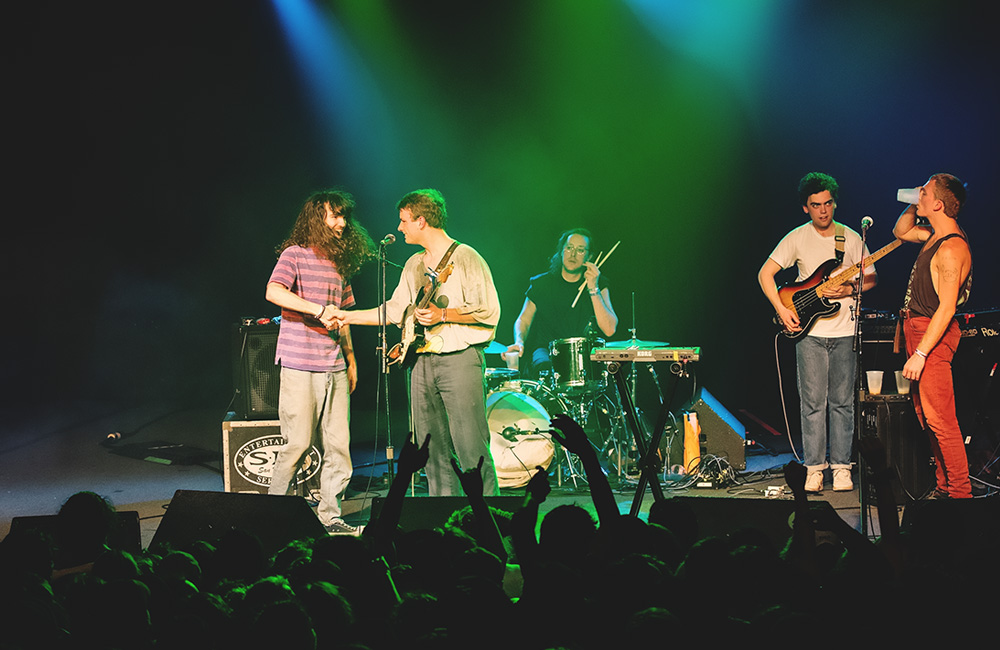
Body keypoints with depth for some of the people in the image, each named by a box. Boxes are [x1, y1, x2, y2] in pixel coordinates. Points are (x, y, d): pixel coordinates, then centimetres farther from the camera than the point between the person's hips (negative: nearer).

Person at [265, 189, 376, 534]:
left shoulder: (340, 262, 18)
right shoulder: (295, 254, -3)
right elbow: (273, 292, -20)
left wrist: (350, 357, 21)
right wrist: (318, 309, -24)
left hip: (334, 366, 6)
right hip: (300, 365, -6)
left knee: (338, 444, 3)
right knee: (298, 443, -5)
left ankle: (329, 515, 10)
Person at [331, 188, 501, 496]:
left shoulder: (465, 258, -8)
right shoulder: (414, 265, 17)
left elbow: (489, 311, -13)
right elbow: (395, 309, 22)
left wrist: (443, 315, -17)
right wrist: (347, 316, 19)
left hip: (459, 358, -8)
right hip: (422, 361, 8)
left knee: (470, 448, -11)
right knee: (433, 450, 8)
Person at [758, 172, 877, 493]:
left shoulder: (851, 238, 4)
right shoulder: (797, 238, 0)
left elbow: (870, 279, 9)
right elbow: (765, 273, 0)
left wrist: (848, 289, -11)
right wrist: (781, 309, -10)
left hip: (845, 331, 1)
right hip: (809, 332, -1)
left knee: (842, 402, 3)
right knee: (813, 403, -2)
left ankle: (841, 466, 10)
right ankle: (814, 468, 3)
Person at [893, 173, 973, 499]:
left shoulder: (952, 248, -19)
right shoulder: (935, 236, 10)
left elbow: (947, 308, -22)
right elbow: (901, 231, 31)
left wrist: (920, 353, -23)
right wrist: (914, 206, 12)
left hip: (933, 336, -10)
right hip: (916, 328, 10)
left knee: (940, 420, -11)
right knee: (926, 416, 14)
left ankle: (959, 492, -7)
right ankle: (945, 486, 21)